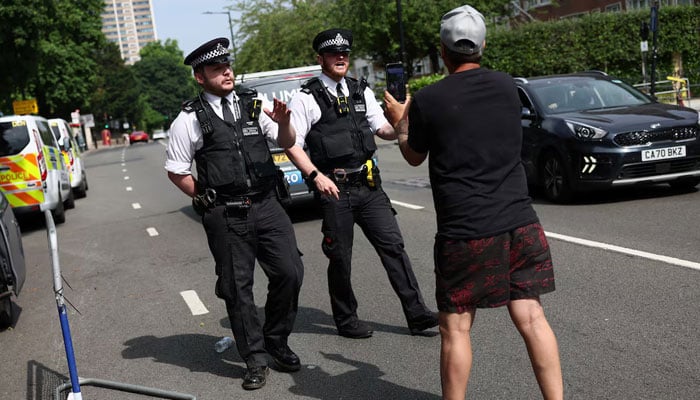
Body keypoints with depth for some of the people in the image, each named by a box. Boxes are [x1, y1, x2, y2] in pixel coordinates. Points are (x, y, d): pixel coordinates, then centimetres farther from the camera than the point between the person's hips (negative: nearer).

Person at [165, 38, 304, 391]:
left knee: (290, 273, 0)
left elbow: (286, 142, 12)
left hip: (267, 204, 3)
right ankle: (255, 359, 21)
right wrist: (207, 200, -1)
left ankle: (276, 341, 24)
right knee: (237, 288, 5)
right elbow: (175, 171, 3)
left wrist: (283, 123, -9)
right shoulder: (190, 119, -1)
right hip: (226, 217, -3)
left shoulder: (252, 105, 9)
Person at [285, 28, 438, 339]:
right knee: (340, 258, 6)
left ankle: (417, 314, 7)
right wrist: (316, 176, -18)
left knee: (393, 245, 1)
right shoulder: (307, 98, -4)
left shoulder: (361, 91, 13)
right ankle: (345, 320, 24)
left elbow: (383, 130, 16)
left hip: (368, 184, 5)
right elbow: (292, 144, -7)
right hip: (333, 188, -4)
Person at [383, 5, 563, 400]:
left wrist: (399, 122, 27)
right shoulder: (507, 86, 6)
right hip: (519, 220, 4)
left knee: (456, 328, 8)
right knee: (532, 318, 10)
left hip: (465, 230, -4)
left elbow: (415, 157, 9)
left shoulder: (427, 99, -6)